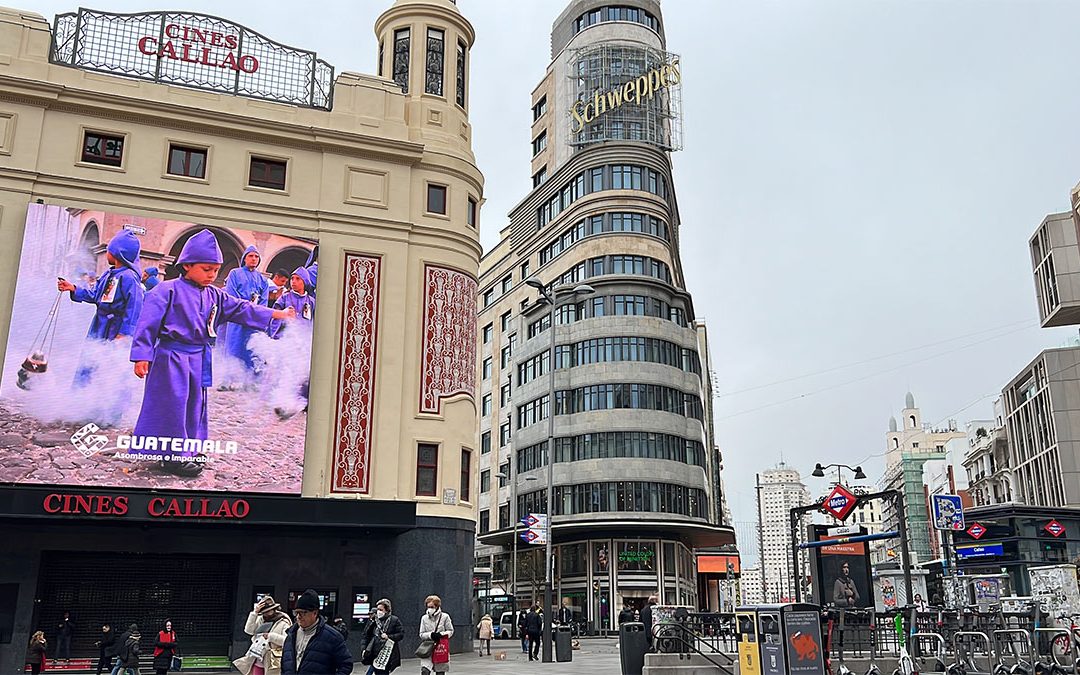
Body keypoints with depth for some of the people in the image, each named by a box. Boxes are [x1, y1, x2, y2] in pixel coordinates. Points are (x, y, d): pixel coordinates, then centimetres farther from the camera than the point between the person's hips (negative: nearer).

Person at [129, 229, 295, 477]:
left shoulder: (215, 296, 10)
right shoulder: (168, 290, -10)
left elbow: (241, 309, 11)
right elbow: (149, 322, -12)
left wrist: (274, 314, 2)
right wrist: (142, 356, -16)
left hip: (200, 360, 7)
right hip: (172, 356, -7)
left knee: (195, 403, 14)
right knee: (173, 403, -4)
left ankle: (189, 449, 27)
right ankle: (174, 455, 3)